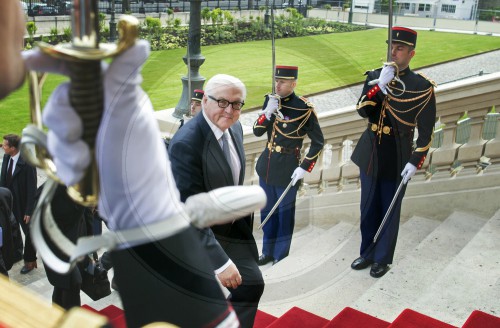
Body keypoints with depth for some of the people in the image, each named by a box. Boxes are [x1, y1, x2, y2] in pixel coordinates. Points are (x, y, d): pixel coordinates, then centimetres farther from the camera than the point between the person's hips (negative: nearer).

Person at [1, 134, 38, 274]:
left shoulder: (27, 163, -26)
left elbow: (32, 189, -22)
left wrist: (29, 211, -18)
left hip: (24, 204, -7)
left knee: (29, 232, 12)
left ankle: (30, 261, 30)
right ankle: (17, 252, 48)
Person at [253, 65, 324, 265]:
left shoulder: (304, 109, -15)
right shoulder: (271, 100, 0)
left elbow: (318, 142, -10)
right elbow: (257, 132, -2)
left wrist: (304, 167, -15)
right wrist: (268, 112, -18)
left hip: (287, 168, -5)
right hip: (267, 164, 6)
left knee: (284, 214, 9)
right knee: (267, 211, 16)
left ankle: (281, 256, 25)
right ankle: (267, 252, 33)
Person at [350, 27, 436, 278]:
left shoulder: (422, 87, -9)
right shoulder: (375, 77, 1)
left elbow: (426, 132, -7)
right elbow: (362, 111, -11)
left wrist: (415, 162, -13)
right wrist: (379, 85, -22)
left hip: (397, 159, -3)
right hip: (370, 154, 4)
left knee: (389, 211, 9)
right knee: (368, 209, 15)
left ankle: (383, 259, 26)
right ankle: (367, 253, 32)